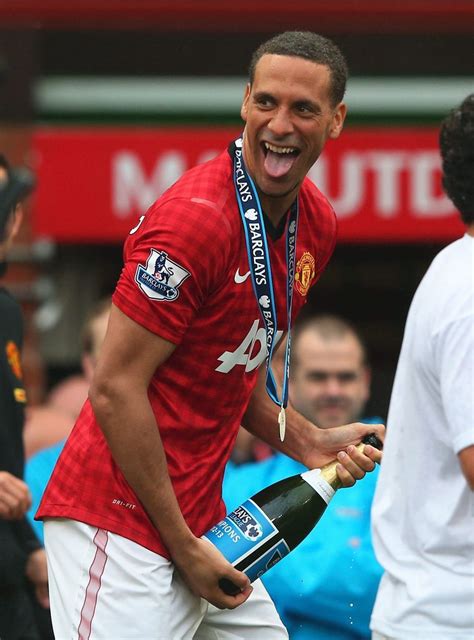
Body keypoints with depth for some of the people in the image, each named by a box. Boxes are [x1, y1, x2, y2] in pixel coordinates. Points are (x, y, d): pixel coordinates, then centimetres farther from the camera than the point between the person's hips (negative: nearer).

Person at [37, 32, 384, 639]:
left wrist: (309, 444, 5)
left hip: (200, 516, 9)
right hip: (121, 525, -9)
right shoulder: (196, 218, -18)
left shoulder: (317, 224, 9)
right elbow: (115, 389, -18)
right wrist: (183, 545, -16)